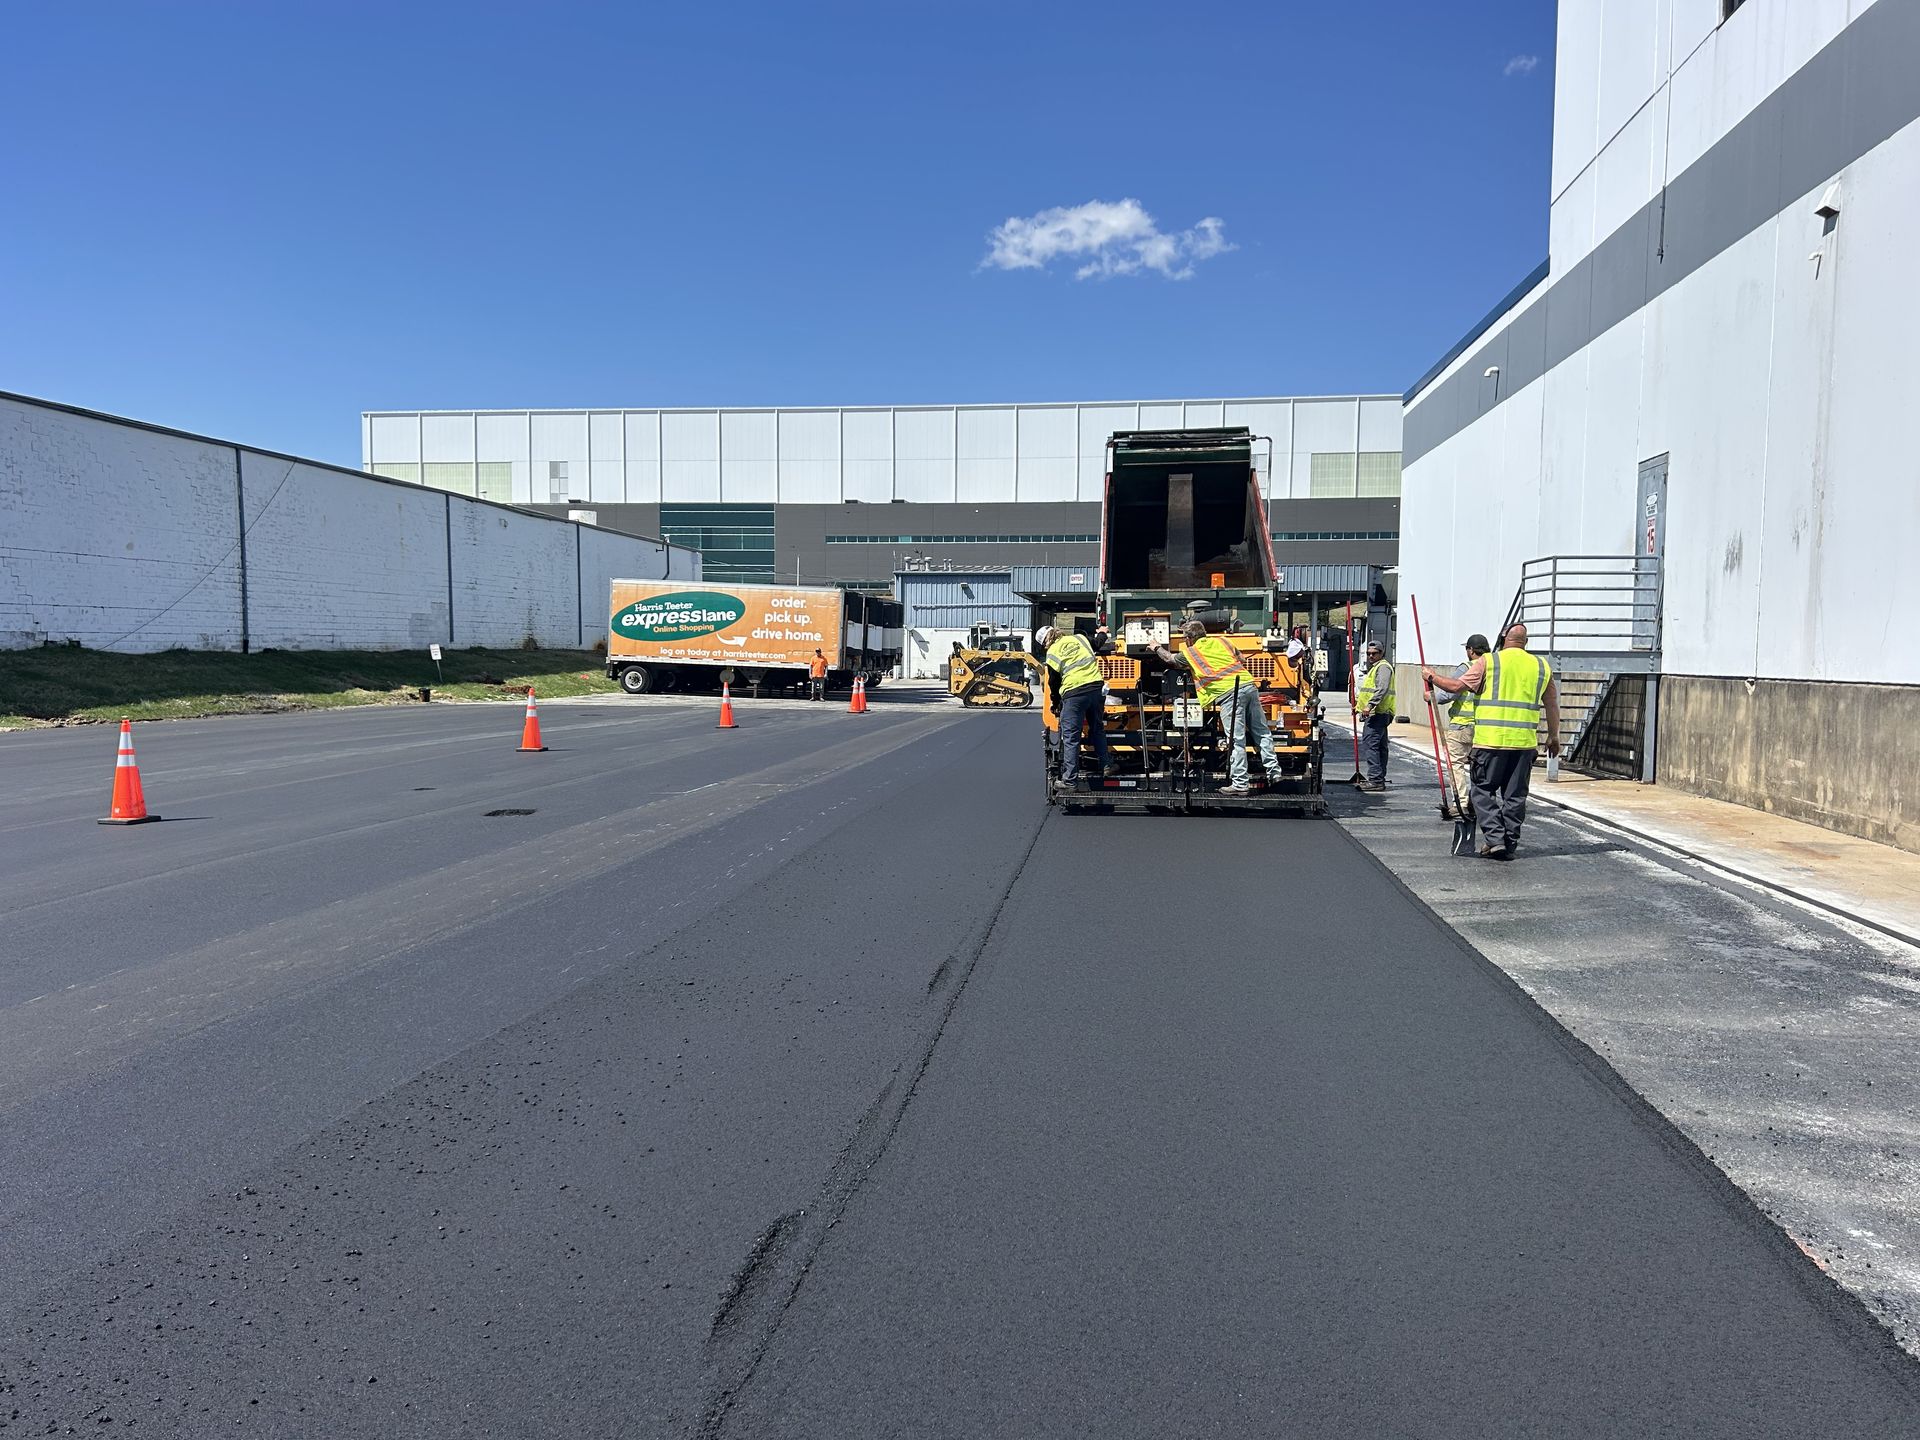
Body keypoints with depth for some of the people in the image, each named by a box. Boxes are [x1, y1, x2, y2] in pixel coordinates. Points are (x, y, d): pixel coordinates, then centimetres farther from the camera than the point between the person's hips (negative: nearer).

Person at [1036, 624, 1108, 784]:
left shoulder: (1052, 652, 2)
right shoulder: (1080, 638, 13)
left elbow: (1054, 681, 7)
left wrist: (1055, 704, 21)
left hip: (1073, 692, -5)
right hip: (1097, 686, 5)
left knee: (1070, 737, 2)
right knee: (1098, 730, 22)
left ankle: (1070, 778, 2)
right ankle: (1104, 766, 28)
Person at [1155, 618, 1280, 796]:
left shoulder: (1190, 652, 10)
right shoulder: (1221, 641, 22)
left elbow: (1170, 659, 28)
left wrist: (1157, 648, 47)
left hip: (1229, 693, -5)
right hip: (1249, 685, 5)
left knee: (1236, 740, -5)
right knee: (1262, 733, 12)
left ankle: (1240, 784, -5)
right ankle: (1273, 771, 10)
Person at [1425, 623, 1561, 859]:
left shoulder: (1488, 662, -2)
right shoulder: (1541, 666, 11)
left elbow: (1456, 686, -5)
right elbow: (1552, 705, 16)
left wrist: (1432, 676, 12)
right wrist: (1553, 736, 26)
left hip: (1491, 739, -3)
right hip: (1524, 742, 4)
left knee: (1483, 790, 6)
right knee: (1515, 795, 10)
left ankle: (1494, 839, -5)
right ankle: (1510, 845, 12)